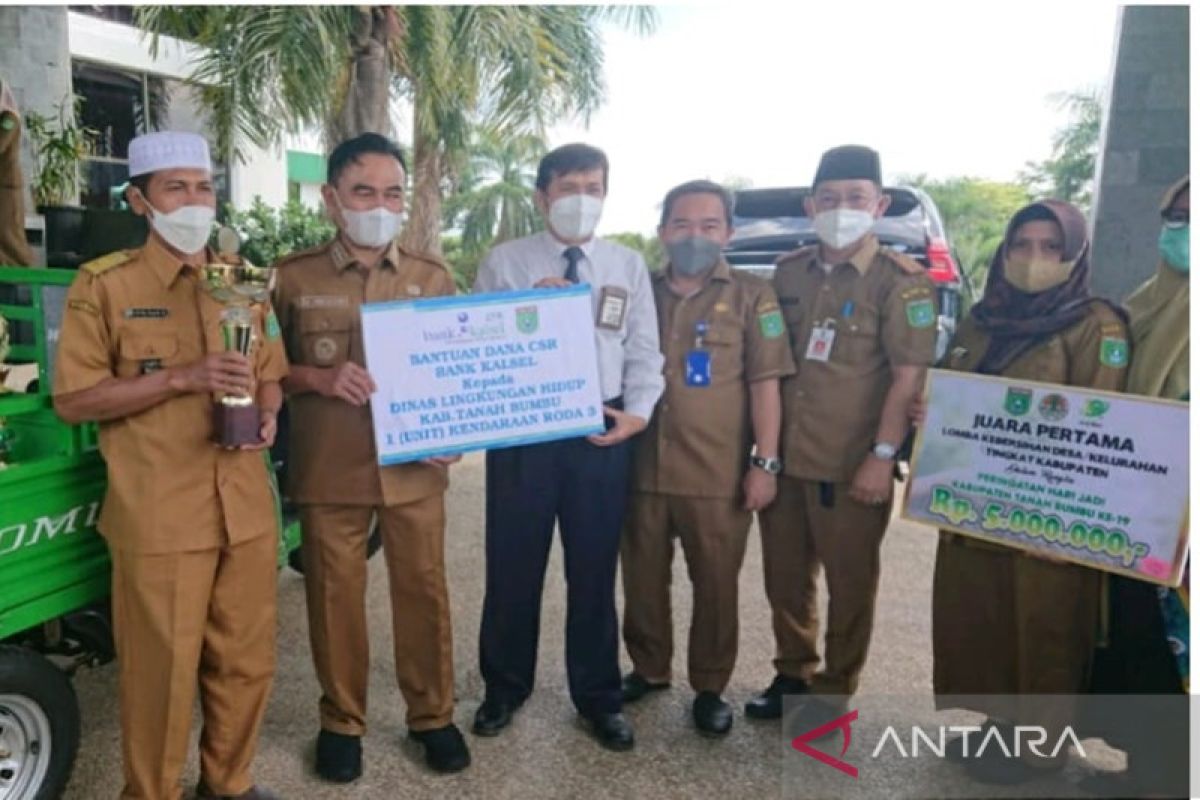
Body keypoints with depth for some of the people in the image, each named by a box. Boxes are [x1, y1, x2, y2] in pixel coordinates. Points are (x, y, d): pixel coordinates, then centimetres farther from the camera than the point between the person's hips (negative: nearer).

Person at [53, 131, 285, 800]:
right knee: (162, 671, 6)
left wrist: (267, 412, -6)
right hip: (158, 516, -4)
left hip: (247, 506, 5)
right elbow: (73, 400, -6)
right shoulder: (103, 284, -3)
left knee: (247, 661, 14)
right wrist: (182, 377, -18)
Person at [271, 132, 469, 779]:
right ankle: (341, 720, 30)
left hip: (414, 467, 1)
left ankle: (432, 715, 28)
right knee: (334, 596, 10)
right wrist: (319, 378, -14)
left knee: (423, 591, 9)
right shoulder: (293, 277, 2)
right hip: (327, 470, 0)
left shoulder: (432, 277, 6)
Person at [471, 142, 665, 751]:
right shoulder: (504, 262, 2)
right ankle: (504, 688, 32)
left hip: (602, 430, 2)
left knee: (594, 569, 12)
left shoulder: (628, 265, 8)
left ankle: (598, 697, 30)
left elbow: (644, 349, 6)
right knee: (513, 565, 9)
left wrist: (637, 412, -7)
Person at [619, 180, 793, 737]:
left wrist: (765, 463, -8)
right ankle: (648, 669, 35)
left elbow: (765, 384, -3)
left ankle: (709, 688, 26)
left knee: (715, 585, 8)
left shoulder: (751, 296, 1)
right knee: (643, 580, 14)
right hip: (642, 469, 3)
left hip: (718, 475, -3)